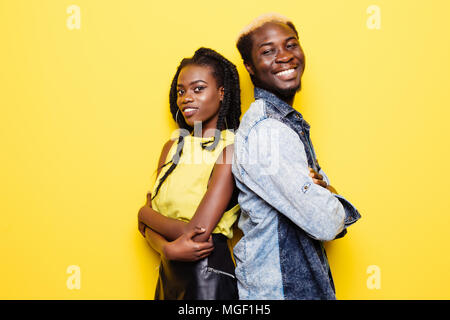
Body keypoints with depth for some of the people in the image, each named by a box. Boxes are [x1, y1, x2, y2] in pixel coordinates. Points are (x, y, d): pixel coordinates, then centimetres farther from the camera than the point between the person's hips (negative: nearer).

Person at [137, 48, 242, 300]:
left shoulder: (232, 148, -15)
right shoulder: (172, 147, 5)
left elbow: (197, 232, -21)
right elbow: (149, 227, 3)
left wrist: (145, 213, -4)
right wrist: (167, 248, -19)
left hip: (209, 279, -6)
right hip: (168, 275, 6)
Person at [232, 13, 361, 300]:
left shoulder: (292, 123, 8)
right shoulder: (265, 130, -24)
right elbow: (324, 224, -26)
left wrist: (327, 195, -12)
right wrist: (337, 203, -5)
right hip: (278, 287, -9)